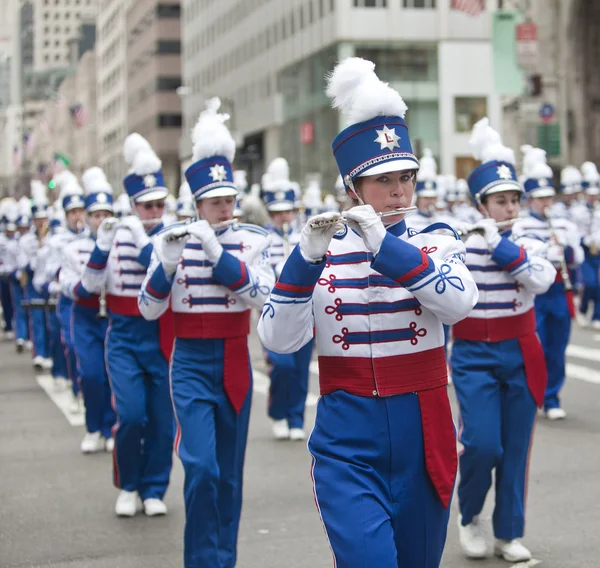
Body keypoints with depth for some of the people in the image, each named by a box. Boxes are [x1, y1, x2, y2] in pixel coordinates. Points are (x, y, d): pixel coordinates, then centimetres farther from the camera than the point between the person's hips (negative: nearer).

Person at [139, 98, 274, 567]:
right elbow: (148, 309, -3)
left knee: (229, 471, 10)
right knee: (201, 467, -13)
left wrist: (217, 252, -26)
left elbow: (260, 296, -17)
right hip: (190, 364, -1)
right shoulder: (174, 239, -1)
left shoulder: (253, 240, -1)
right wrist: (167, 261, -20)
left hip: (235, 362, 1)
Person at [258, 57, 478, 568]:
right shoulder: (322, 253, 1)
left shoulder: (436, 244, 2)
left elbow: (458, 304, -19)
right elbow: (278, 340, -11)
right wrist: (307, 258, -23)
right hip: (347, 442, -2)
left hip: (422, 436, 2)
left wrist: (385, 244, -26)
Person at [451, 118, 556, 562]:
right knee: (482, 444, -10)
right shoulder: (458, 245, -4)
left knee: (515, 447, 6)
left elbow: (542, 280, -19)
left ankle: (509, 534, 20)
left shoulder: (529, 244, 2)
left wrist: (499, 243, -19)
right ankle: (469, 516, 18)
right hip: (474, 355, -2)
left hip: (521, 354, 2)